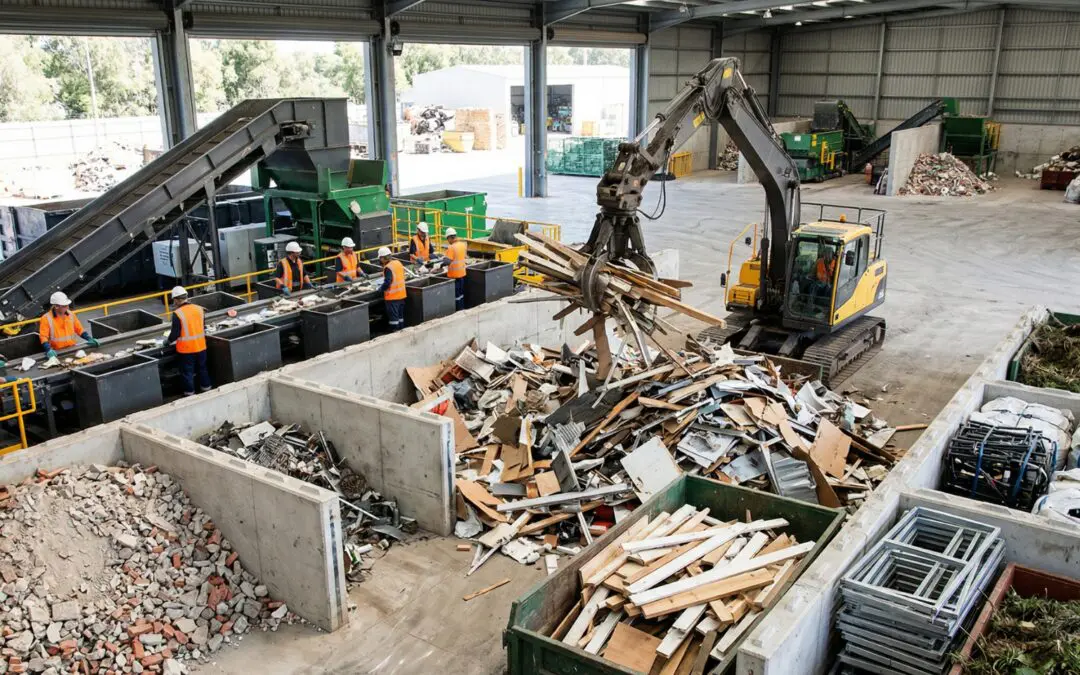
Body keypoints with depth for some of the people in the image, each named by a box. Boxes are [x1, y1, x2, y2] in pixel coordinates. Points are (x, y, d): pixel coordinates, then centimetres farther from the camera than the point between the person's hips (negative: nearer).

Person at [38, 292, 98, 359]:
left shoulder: (71, 315, 9)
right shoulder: (46, 318, -5)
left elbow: (79, 329, 18)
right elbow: (44, 337, -8)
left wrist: (89, 339, 4)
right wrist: (49, 350, -23)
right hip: (57, 352, -4)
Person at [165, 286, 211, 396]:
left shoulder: (177, 314, -17)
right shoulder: (198, 309, -1)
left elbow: (175, 333, -14)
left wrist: (168, 341, 5)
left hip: (186, 349, -5)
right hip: (200, 346, 5)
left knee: (187, 371, 8)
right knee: (202, 368, 20)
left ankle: (190, 393, 14)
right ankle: (206, 388, 31)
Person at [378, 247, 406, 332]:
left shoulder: (388, 268, -20)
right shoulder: (398, 262, 6)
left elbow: (387, 283, -25)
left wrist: (381, 288, -7)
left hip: (392, 296, -8)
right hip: (401, 294, 8)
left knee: (393, 317, -1)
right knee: (401, 316, 17)